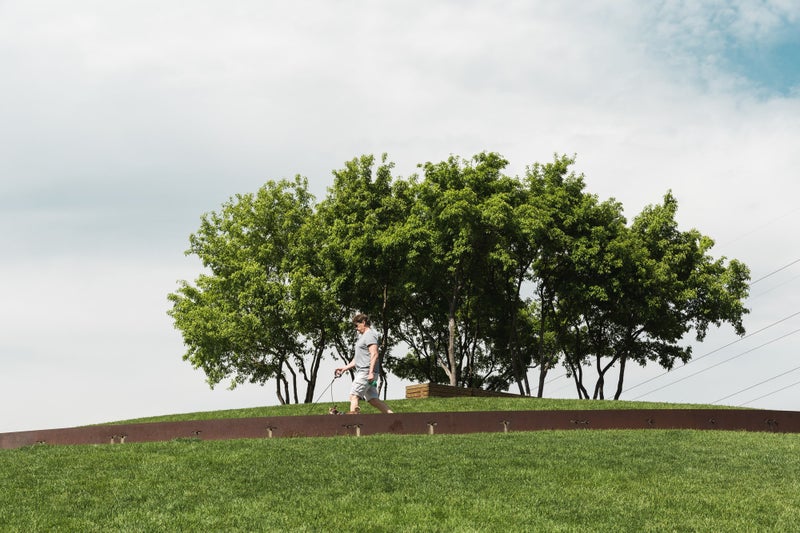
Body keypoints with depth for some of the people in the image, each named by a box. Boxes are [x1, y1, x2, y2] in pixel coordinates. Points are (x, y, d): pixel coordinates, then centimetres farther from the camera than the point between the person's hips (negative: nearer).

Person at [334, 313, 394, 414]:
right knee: (373, 400, 5)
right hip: (363, 372, 10)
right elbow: (358, 359, 31)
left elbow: (374, 354, -18)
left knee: (354, 396, -13)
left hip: (366, 372, -10)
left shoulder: (369, 335, -7)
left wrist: (371, 372, -25)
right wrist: (345, 368, 25)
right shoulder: (362, 336, 26)